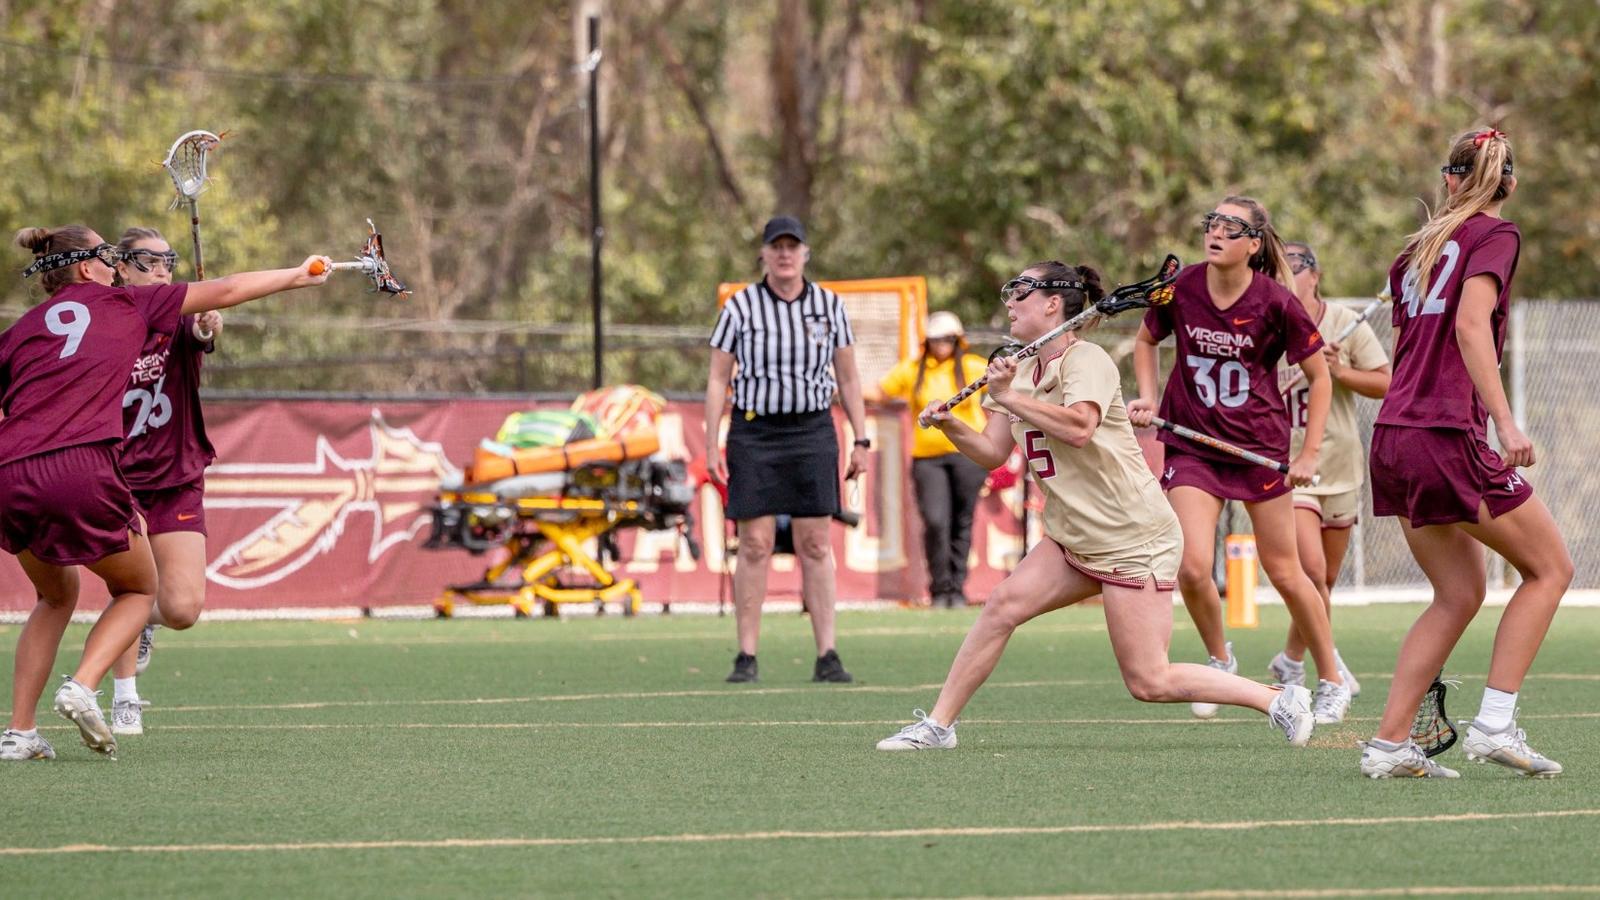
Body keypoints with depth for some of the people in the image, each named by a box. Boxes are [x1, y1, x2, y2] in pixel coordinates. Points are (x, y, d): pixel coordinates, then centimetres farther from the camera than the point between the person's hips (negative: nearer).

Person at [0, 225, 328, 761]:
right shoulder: (122, 303, 16)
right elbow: (225, 292, 24)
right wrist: (297, 275, 35)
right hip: (82, 468, -4)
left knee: (56, 596, 28)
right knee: (138, 590, 20)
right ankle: (83, 686, -6)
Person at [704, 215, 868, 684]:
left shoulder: (829, 305, 7)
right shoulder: (740, 306, 0)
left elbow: (848, 378, 12)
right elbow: (717, 380, 3)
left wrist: (860, 440, 7)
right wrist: (712, 445, -3)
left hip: (813, 433, 2)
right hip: (753, 433, -2)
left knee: (816, 544, -1)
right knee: (755, 544, -5)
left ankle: (827, 657, 0)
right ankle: (746, 658, -2)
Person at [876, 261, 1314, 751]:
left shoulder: (1086, 360, -14)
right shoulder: (1021, 368, 12)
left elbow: (1078, 427, -33)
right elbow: (993, 452, 8)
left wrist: (1009, 397, -28)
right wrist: (950, 425, -9)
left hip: (1134, 540, -8)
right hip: (1073, 540, 8)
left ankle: (1281, 700, 2)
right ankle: (937, 725, -1)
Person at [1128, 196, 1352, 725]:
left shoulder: (1275, 303, -13)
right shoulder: (1180, 290, -8)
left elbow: (1318, 375, -1)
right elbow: (1146, 340, 14)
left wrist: (1310, 453, -4)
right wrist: (1147, 398, 0)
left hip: (1260, 444, -1)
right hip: (1192, 444, 1)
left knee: (1284, 573, 5)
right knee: (1192, 568, -15)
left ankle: (1331, 681, 24)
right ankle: (1220, 661, 14)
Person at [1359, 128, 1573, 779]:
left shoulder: (1418, 249, 18)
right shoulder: (1494, 236, -3)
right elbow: (1471, 325, -17)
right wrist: (1505, 422, -23)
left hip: (1394, 434, 7)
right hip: (1450, 438, -7)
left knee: (1459, 594, 13)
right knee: (1549, 567, 5)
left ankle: (1389, 744, 5)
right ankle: (1493, 724, -5)